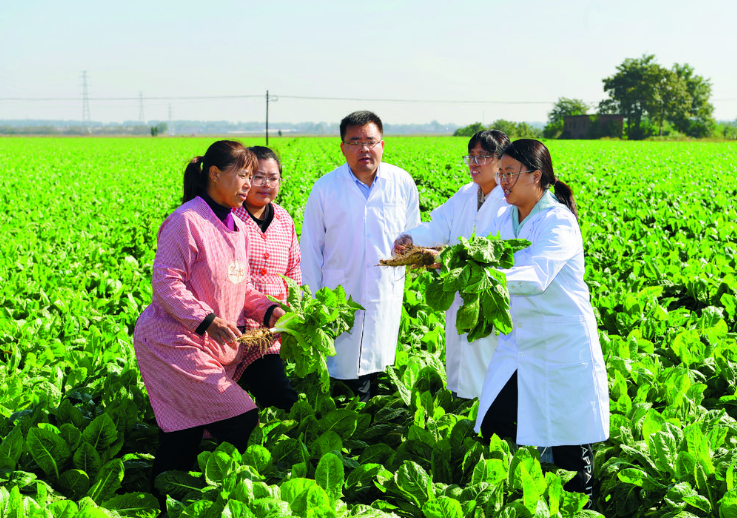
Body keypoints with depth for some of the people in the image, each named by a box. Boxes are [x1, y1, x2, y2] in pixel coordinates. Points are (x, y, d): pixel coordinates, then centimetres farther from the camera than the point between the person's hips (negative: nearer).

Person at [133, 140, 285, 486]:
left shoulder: (234, 226, 13)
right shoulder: (186, 221, -16)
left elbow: (236, 287, 19)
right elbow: (167, 284, -18)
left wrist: (267, 309, 2)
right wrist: (208, 320, -27)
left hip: (212, 343, 9)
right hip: (172, 341, -9)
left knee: (185, 437, 12)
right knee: (242, 420, -13)